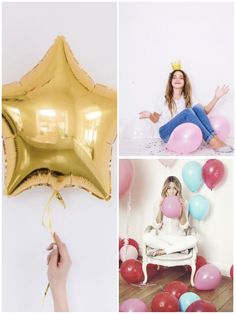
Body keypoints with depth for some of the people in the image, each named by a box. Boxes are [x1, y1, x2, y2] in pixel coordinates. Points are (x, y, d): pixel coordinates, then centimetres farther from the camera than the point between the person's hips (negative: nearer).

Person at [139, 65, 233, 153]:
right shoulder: (164, 98, 3)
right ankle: (212, 141, -37)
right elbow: (155, 119, 3)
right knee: (187, 112, -31)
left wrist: (216, 98, -4)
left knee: (197, 108, -21)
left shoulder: (187, 98, 14)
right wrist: (150, 115, -19)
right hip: (166, 132, -3)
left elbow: (203, 111, 6)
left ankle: (214, 137, -33)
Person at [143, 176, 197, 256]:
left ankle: (162, 251, -23)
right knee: (146, 237, -29)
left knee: (193, 239, -31)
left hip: (178, 238, 0)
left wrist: (182, 210, -17)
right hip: (162, 238, 1)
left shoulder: (183, 203, 0)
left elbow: (184, 226, -5)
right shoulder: (160, 202, 1)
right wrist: (160, 209, -16)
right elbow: (157, 225, -4)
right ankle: (180, 248, -21)